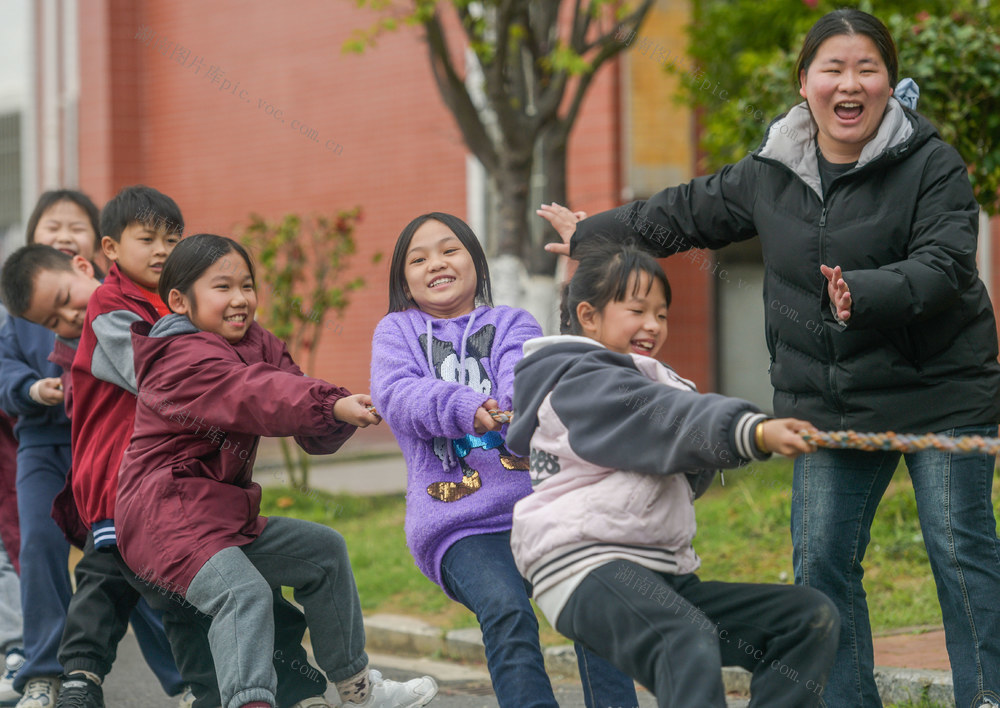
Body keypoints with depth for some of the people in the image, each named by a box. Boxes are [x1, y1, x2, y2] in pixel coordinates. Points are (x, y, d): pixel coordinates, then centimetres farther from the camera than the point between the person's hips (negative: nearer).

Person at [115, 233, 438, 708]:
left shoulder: (256, 345, 12)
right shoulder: (186, 360, -17)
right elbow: (257, 396, -37)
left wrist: (345, 413, -23)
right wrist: (333, 405, -49)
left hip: (225, 515, 10)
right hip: (166, 518, -10)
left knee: (324, 551, 19)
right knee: (243, 592, -32)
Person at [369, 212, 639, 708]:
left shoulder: (512, 324, 18)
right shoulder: (396, 332, 18)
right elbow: (394, 394, -3)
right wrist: (465, 407, -22)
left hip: (540, 498, 1)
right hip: (460, 523, -1)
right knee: (506, 611, -27)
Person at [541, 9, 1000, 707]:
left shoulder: (931, 165, -7)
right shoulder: (768, 176, 8)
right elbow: (684, 213, 23)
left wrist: (866, 296, -37)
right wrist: (592, 234, 34)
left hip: (940, 396, -5)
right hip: (828, 407, 5)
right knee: (822, 562, 2)